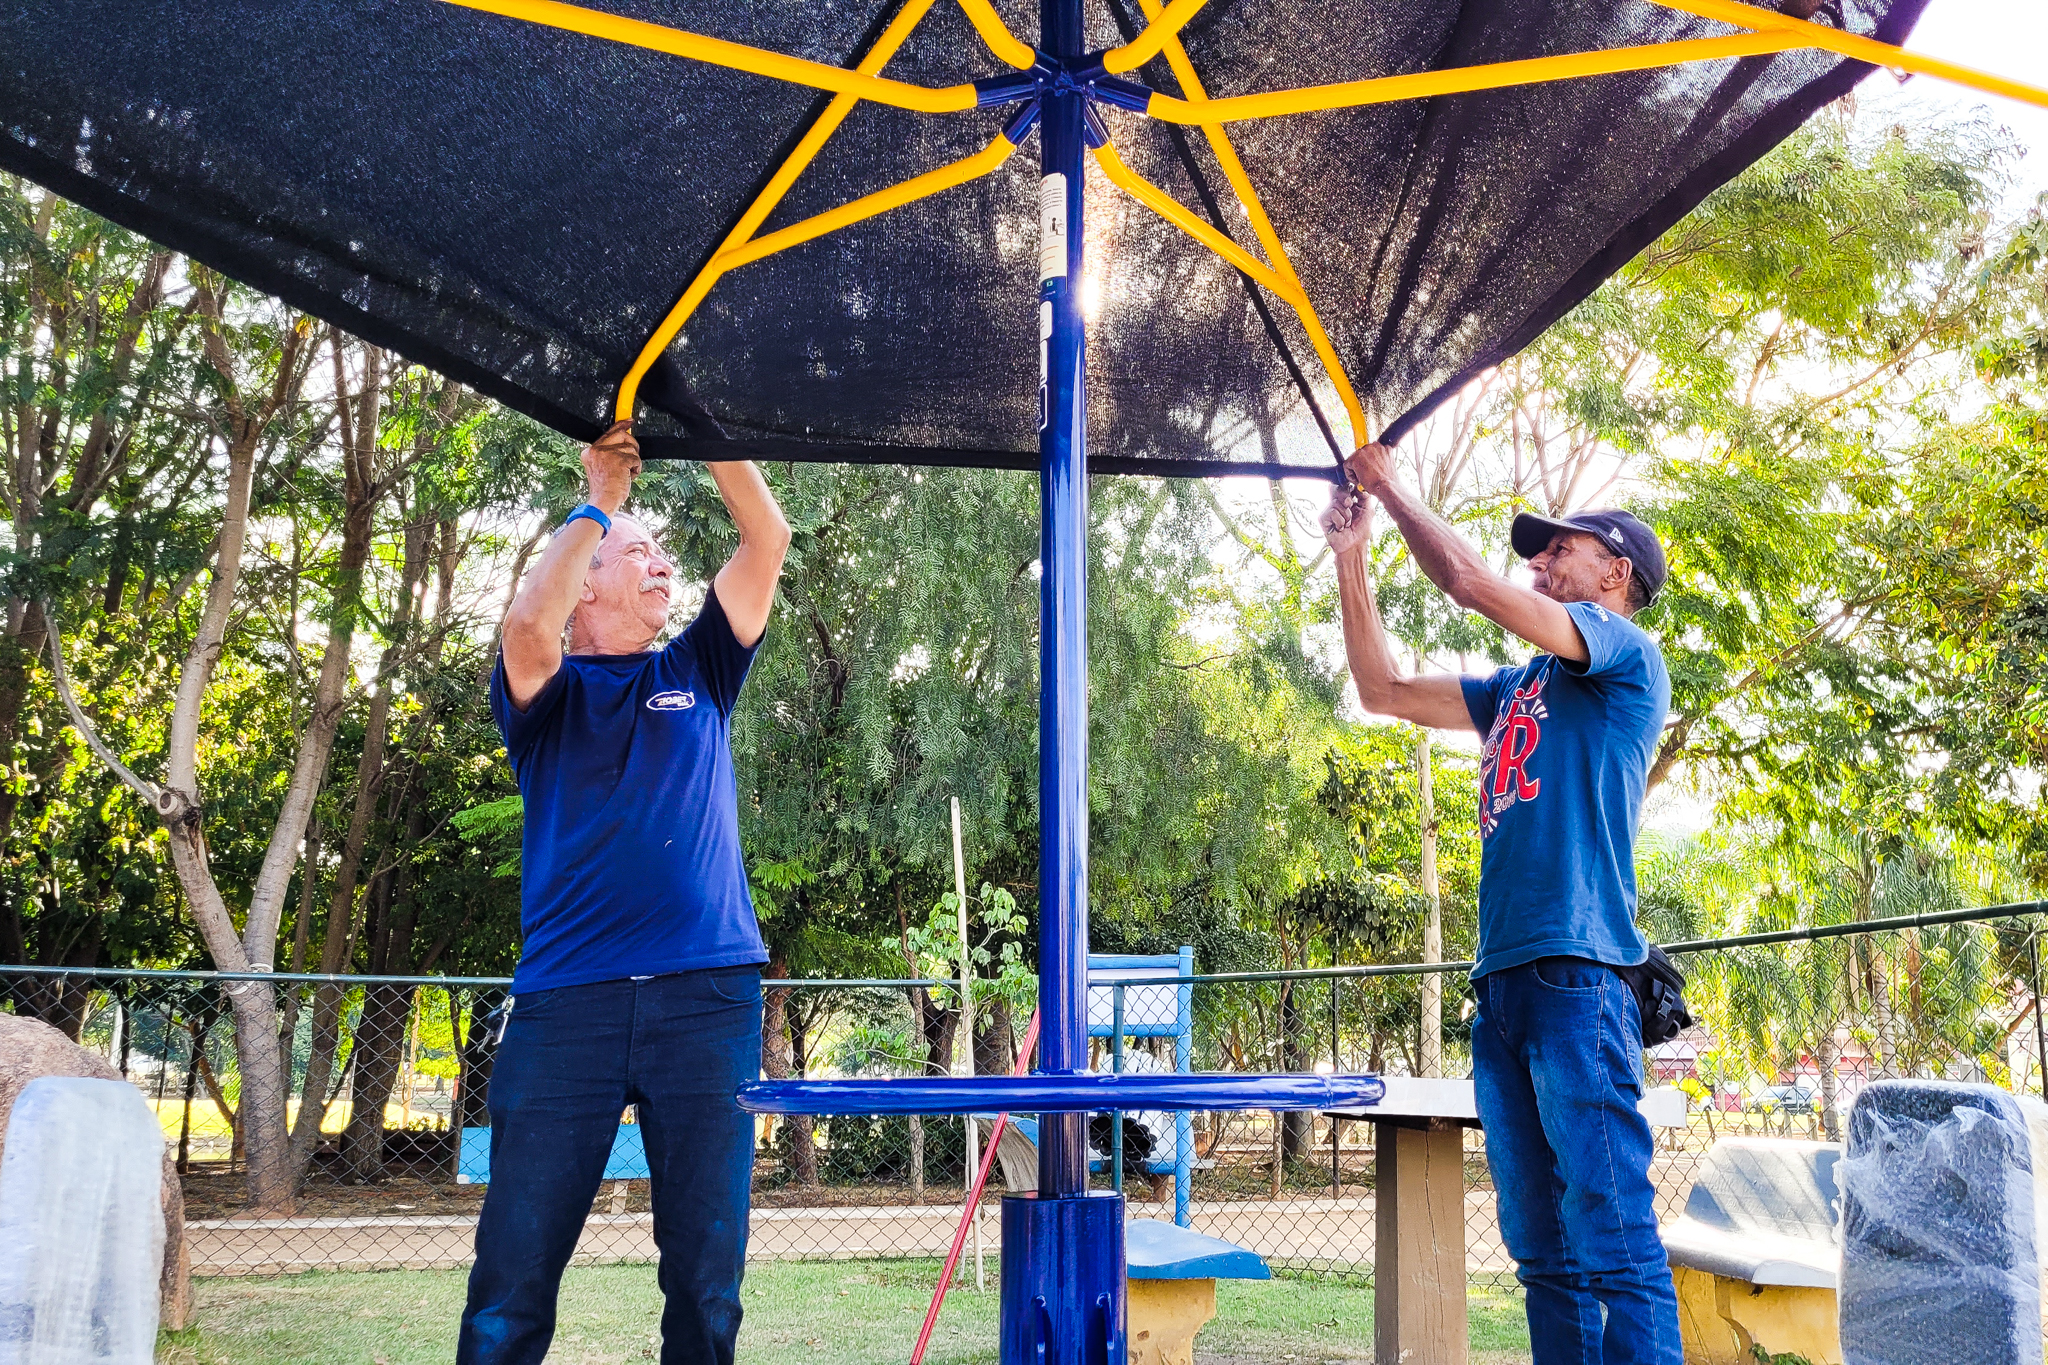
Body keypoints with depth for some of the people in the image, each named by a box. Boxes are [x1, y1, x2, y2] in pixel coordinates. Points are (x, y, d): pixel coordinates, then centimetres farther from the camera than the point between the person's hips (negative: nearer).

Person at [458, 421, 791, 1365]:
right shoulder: (548, 692, 12)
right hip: (565, 1002, -2)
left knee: (707, 1277, 4)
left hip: (709, 995, 2)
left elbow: (767, 538, 11)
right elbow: (529, 622, -12)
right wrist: (599, 503, -1)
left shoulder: (697, 675, 19)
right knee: (513, 1276, -2)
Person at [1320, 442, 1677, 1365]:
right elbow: (1384, 690, 25)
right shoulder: (1520, 690, 23)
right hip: (1503, 980, 8)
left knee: (1615, 1243, -10)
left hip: (1576, 976, -8)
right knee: (1542, 1247, 9)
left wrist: (1389, 485, 4)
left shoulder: (1628, 656, 1)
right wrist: (1350, 557, 22)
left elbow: (1468, 580, -9)